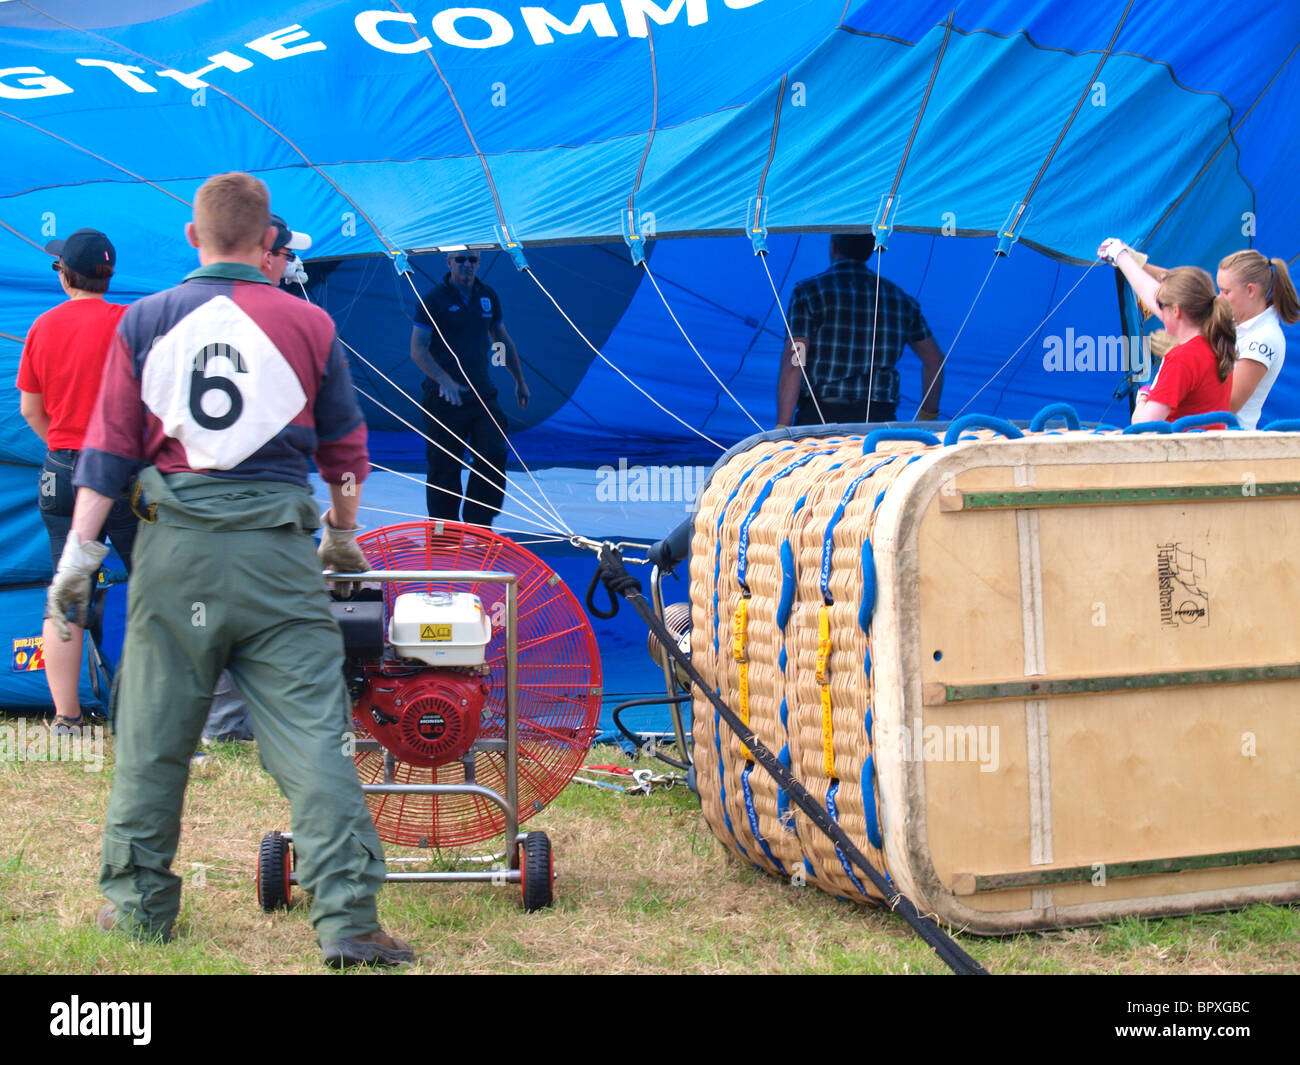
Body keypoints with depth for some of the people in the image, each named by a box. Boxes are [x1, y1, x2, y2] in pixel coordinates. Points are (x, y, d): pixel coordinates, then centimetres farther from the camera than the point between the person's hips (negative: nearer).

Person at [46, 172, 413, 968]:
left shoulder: (144, 323, 6)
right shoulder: (308, 325, 4)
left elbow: (110, 449, 5)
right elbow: (345, 447, 14)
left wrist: (79, 556, 8)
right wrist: (343, 537, 30)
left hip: (175, 545, 2)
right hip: (277, 551, -1)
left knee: (151, 735, 12)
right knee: (312, 732, -3)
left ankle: (138, 903, 21)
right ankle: (347, 919, -6)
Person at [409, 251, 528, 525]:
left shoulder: (488, 297, 10)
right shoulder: (433, 301, -6)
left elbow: (503, 342, 23)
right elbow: (417, 350, -13)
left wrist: (519, 381, 25)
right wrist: (444, 380, -26)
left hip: (482, 396, 4)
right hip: (443, 400, -4)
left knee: (493, 455, -9)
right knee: (444, 468, -1)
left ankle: (477, 524, 3)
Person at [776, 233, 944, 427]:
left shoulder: (810, 291, 2)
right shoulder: (899, 298, 16)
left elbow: (793, 364, -6)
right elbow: (934, 360, 23)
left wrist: (781, 431, -8)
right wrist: (928, 418, 33)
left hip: (819, 417, -3)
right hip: (880, 420, 3)